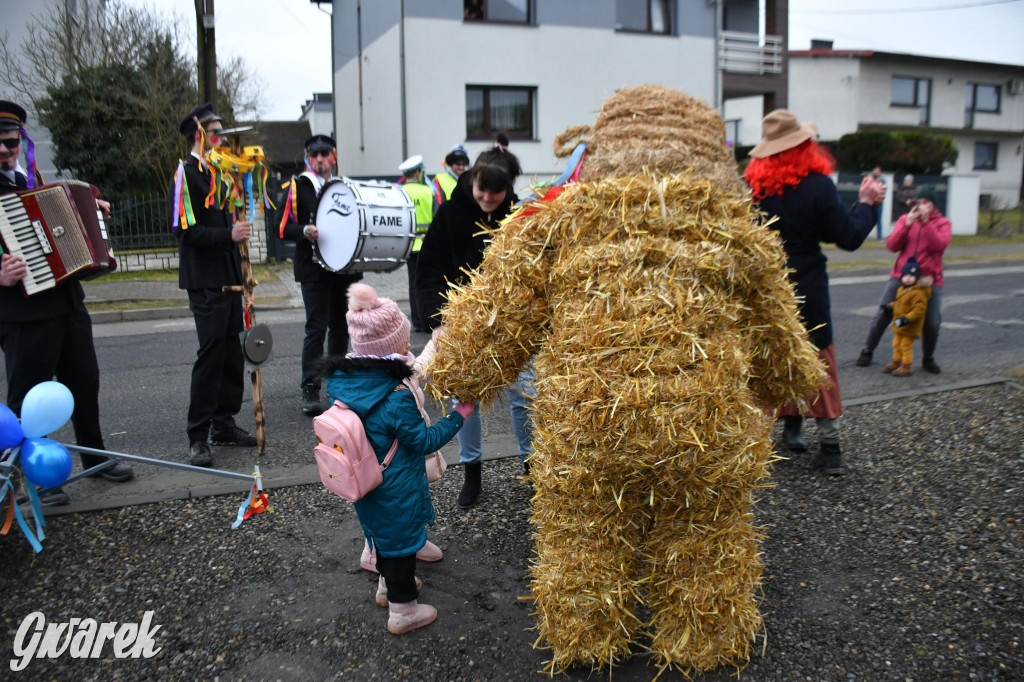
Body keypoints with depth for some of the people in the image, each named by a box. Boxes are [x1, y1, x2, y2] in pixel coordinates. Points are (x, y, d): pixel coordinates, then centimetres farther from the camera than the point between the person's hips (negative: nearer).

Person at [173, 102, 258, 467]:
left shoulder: (217, 173, 17)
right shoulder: (188, 172, -9)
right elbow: (186, 231, -16)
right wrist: (228, 235, -22)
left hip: (227, 278, 9)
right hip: (205, 281, -9)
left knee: (231, 351, 11)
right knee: (210, 352, -7)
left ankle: (224, 425, 22)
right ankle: (198, 438, 2)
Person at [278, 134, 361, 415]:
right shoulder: (298, 186, 2)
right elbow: (284, 227, -3)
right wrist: (305, 231, -22)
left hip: (344, 268, 4)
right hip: (313, 268, -4)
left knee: (341, 326, 11)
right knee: (316, 328, -8)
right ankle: (310, 390, -1)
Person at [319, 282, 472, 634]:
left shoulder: (341, 378, -11)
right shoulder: (397, 397, -32)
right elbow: (424, 441, -21)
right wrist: (458, 415, -10)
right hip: (395, 491, -7)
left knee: (381, 531, 29)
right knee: (401, 540, 13)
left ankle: (387, 584, 52)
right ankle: (403, 610, 31)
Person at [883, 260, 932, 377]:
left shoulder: (917, 293, -22)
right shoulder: (901, 289, 8)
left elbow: (919, 309, -27)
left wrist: (906, 319, -33)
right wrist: (890, 307, 7)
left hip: (910, 327, -9)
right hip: (899, 325, 9)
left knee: (906, 346, -3)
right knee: (896, 344, 18)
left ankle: (906, 367, 7)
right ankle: (896, 362, 32)